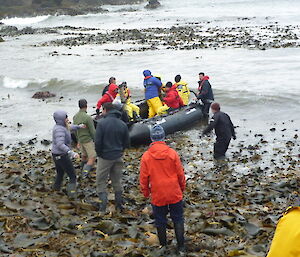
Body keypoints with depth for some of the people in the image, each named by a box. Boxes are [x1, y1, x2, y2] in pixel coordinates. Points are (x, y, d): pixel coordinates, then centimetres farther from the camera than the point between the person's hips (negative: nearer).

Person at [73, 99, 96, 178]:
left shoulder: (75, 116, -2)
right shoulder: (88, 117, -25)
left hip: (80, 140, 8)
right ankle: (85, 171, -21)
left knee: (84, 155, 26)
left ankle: (84, 169, 42)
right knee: (92, 158, -4)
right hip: (88, 140, -8)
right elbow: (93, 131, -19)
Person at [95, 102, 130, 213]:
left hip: (105, 157, -5)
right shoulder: (122, 124, 2)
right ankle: (119, 205, 23)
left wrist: (99, 154, -1)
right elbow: (126, 143, 6)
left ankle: (103, 206, -2)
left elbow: (98, 142, -16)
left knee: (101, 181, 5)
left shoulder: (102, 123, -14)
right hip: (118, 157, 5)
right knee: (117, 181, 17)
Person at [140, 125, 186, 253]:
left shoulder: (146, 156, -11)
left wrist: (145, 192, 11)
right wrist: (182, 188, 14)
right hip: (175, 194, 0)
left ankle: (163, 246, 25)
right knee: (178, 219, 15)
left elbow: (143, 178, -5)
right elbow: (180, 174, -3)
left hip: (157, 196, 0)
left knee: (160, 222, 15)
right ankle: (181, 246, 20)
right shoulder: (172, 153, -11)